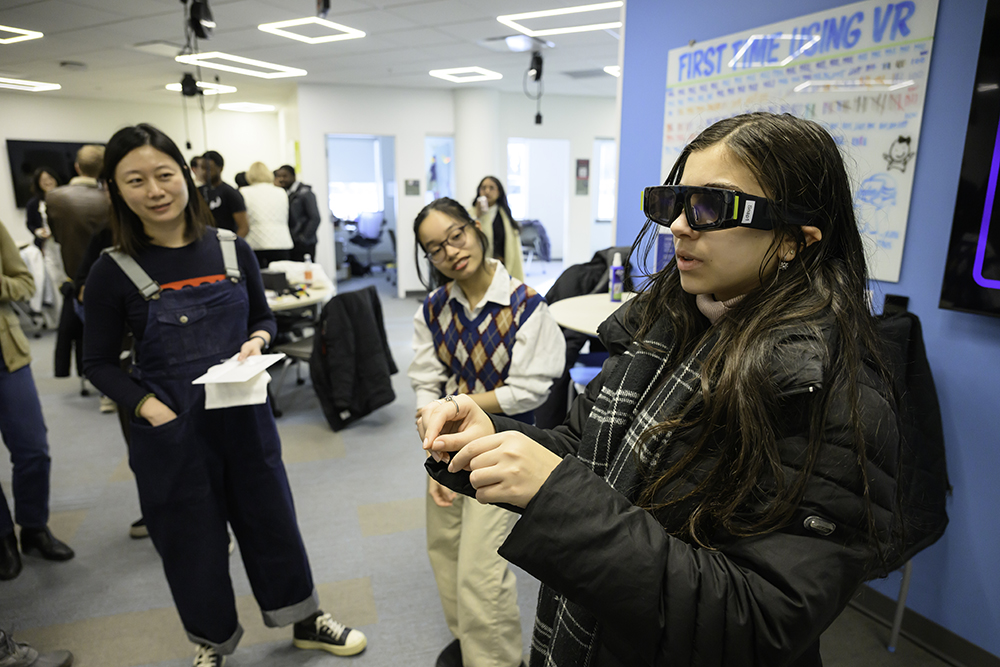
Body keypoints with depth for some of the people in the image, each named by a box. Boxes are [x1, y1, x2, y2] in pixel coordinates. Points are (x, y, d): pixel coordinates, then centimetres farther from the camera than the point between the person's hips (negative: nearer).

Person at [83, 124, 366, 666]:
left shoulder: (232, 250, -3)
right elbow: (99, 362, -1)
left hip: (245, 414, 2)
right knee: (192, 540, 15)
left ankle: (307, 622, 40)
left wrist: (257, 341, -12)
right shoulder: (114, 272, -9)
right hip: (171, 429, -2)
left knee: (272, 519, 16)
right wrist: (148, 407, -16)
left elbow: (263, 317, 9)